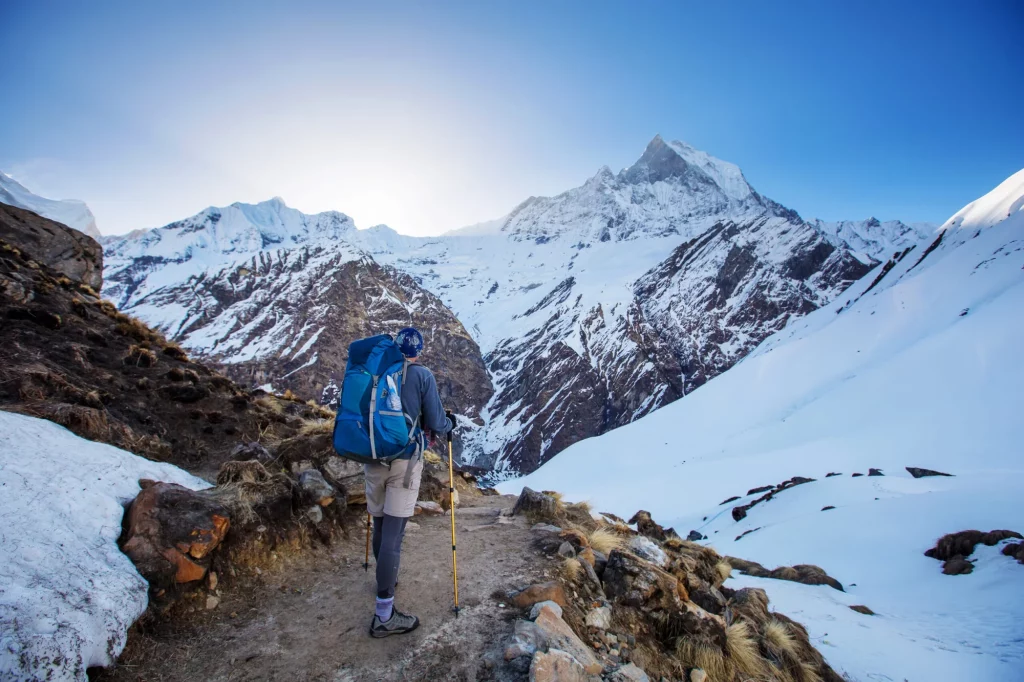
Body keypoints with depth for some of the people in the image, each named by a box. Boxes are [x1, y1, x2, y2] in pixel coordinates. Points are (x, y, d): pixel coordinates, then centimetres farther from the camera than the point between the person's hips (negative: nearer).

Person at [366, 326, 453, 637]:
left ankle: (385, 579, 43)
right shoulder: (422, 375, -7)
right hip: (405, 460, -5)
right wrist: (450, 424, 14)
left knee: (380, 525, 20)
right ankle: (384, 615, 1)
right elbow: (435, 424, -8)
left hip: (373, 458, 5)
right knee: (393, 533, -3)